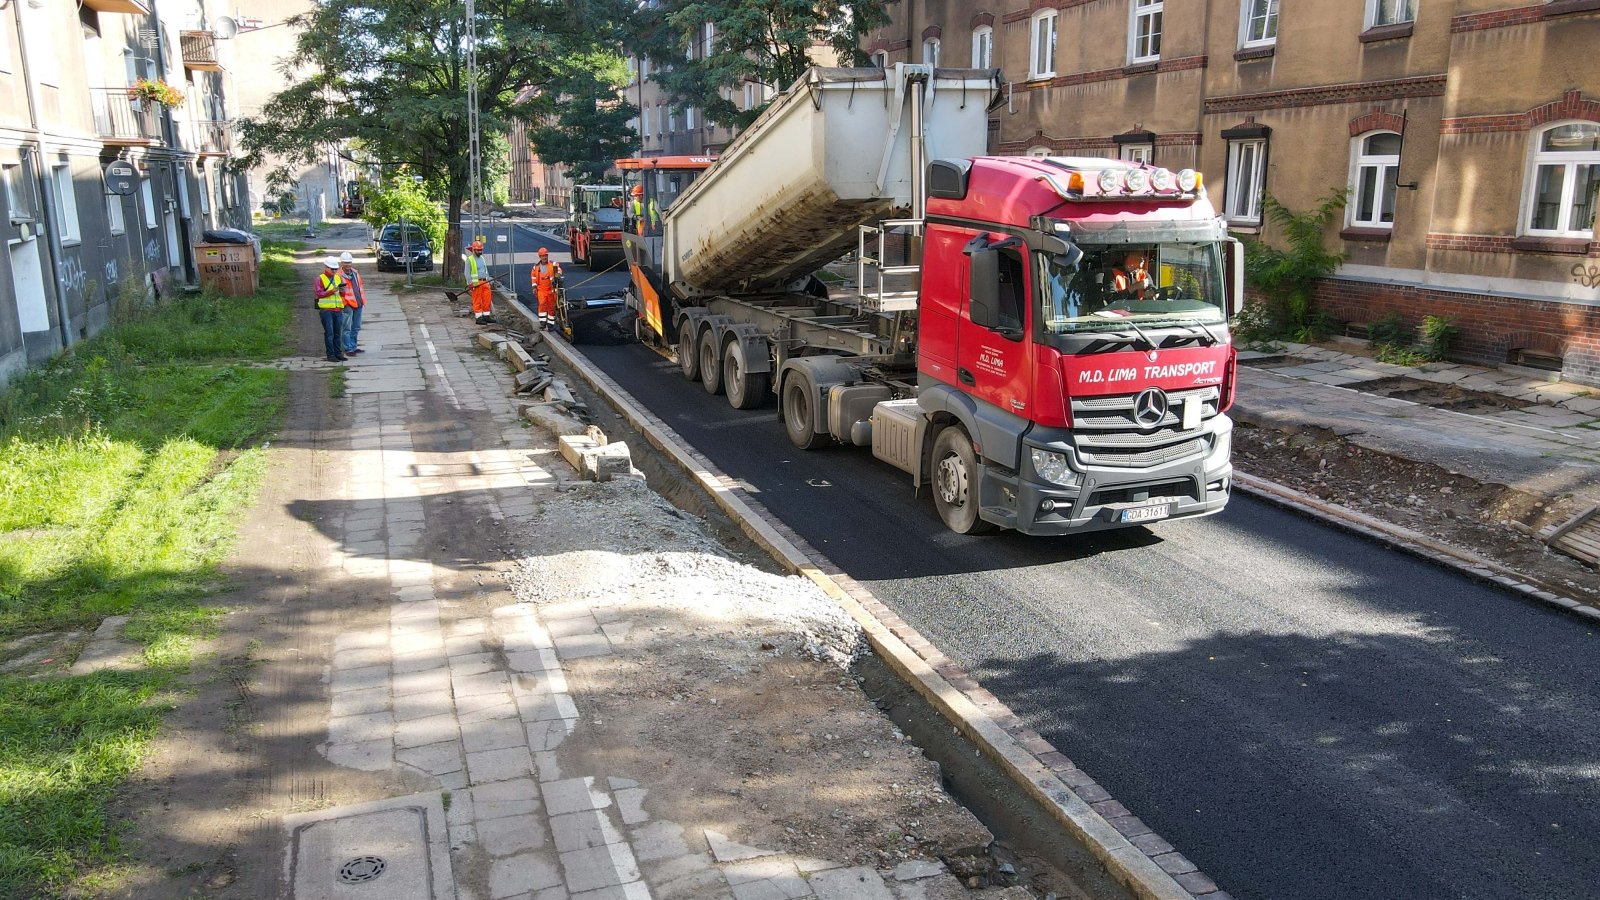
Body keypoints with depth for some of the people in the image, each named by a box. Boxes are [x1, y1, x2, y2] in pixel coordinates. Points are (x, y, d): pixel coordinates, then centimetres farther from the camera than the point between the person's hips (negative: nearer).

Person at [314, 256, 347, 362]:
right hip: (326, 310, -5)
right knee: (329, 333, -4)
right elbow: (319, 294, -9)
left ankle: (338, 353, 12)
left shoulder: (338, 278, 16)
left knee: (338, 333, 6)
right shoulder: (320, 279, 1)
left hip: (338, 309, 5)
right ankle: (331, 355, -2)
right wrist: (332, 291, -20)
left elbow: (343, 295, 17)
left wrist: (342, 291, -6)